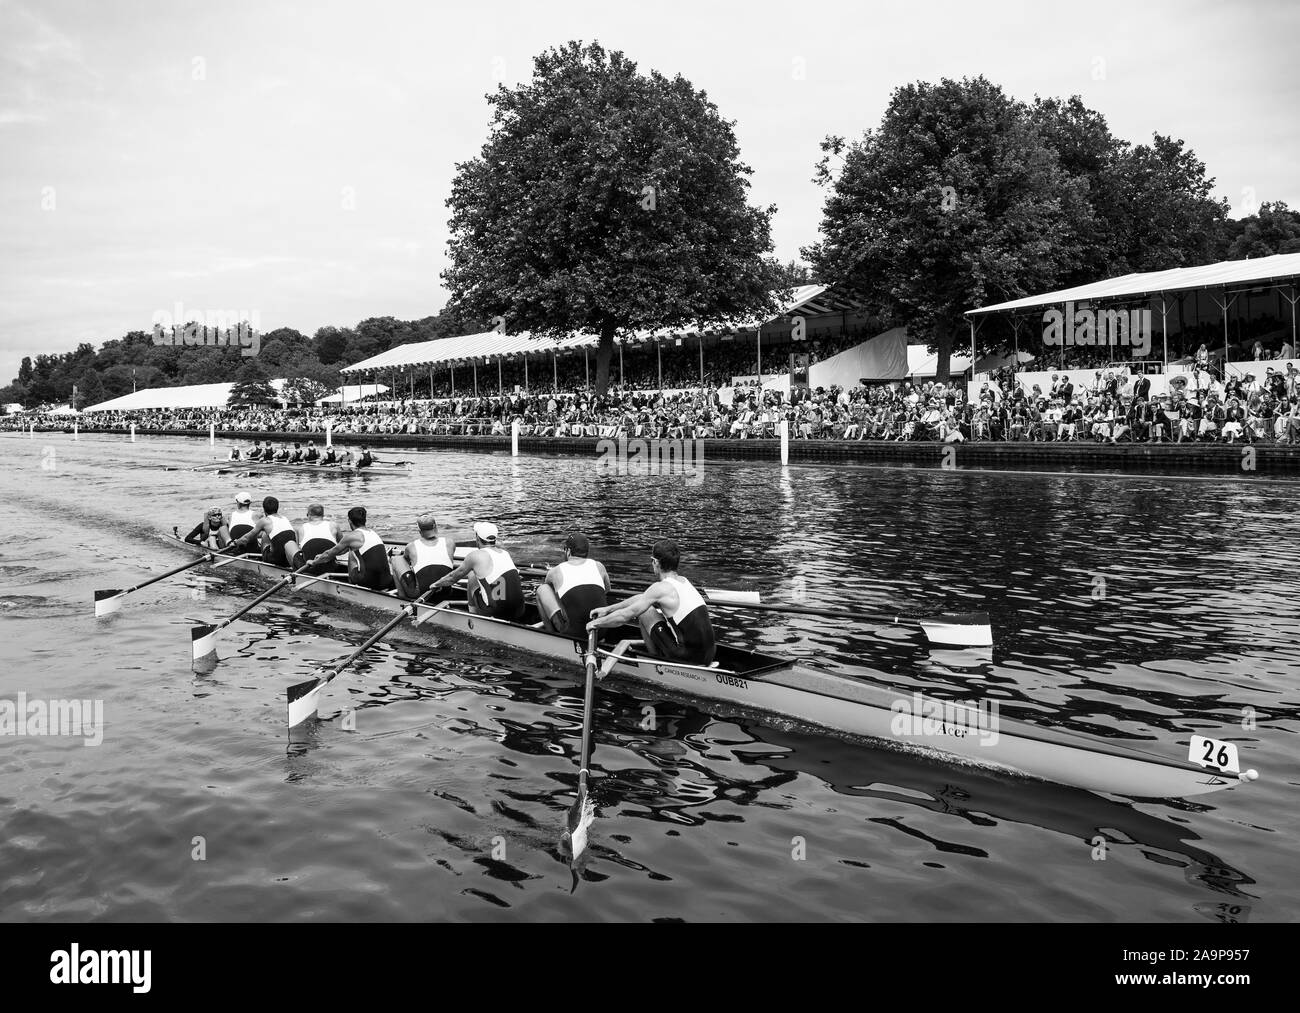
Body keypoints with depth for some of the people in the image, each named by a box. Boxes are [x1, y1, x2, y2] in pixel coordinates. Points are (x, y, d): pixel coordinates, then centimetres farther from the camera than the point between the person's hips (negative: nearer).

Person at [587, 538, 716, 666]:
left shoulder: (661, 588, -12)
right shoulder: (684, 581, 12)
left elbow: (624, 616, -5)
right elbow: (642, 598, 21)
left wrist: (596, 623, 12)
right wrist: (608, 609, 26)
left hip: (690, 657, -8)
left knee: (644, 611, 6)